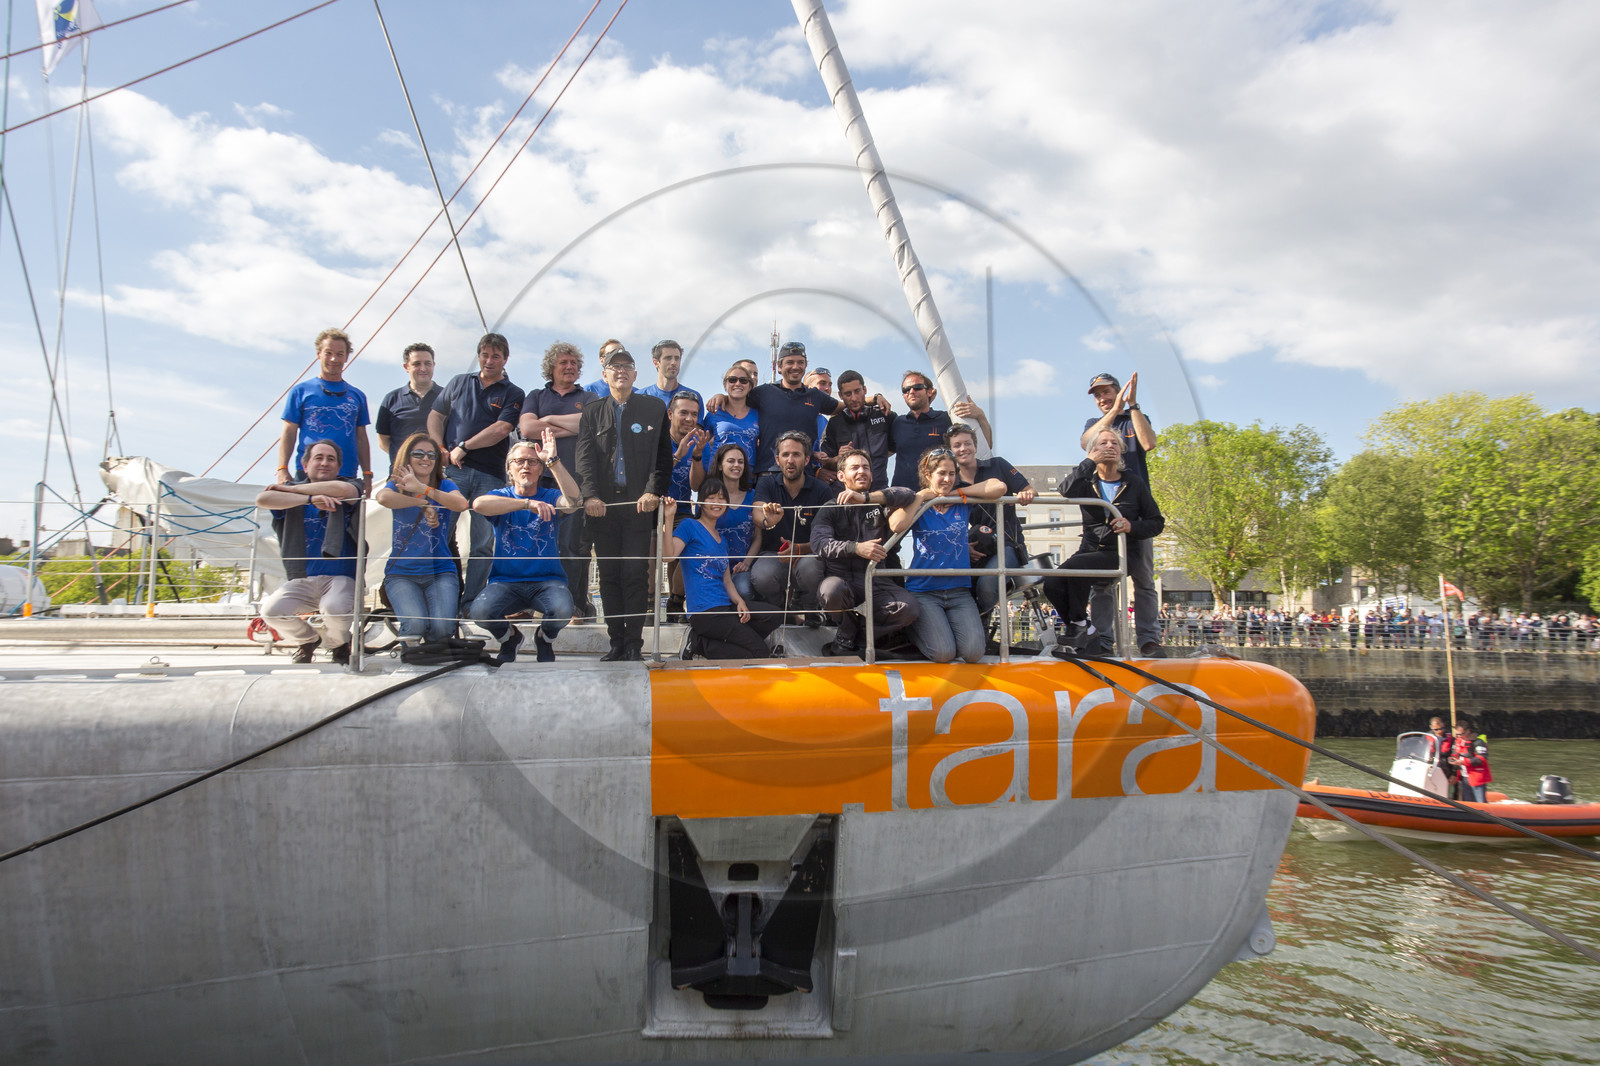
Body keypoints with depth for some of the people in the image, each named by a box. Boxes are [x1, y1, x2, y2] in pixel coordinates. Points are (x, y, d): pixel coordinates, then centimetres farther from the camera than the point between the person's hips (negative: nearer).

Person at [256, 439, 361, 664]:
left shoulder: (348, 486, 7)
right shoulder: (293, 489, 11)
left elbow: (345, 490, -20)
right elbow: (262, 499, -10)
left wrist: (289, 489, -10)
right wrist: (311, 499, -21)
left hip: (339, 577, -3)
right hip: (300, 580, 3)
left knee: (335, 608, -34)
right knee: (271, 610, -24)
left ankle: (338, 644, 3)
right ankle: (306, 640, 10)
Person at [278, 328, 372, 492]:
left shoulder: (357, 396, 17)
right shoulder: (301, 391, 10)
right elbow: (289, 433, 6)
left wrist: (367, 475, 9)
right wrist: (282, 470, -6)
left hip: (347, 477, 2)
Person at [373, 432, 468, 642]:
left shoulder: (445, 486, 9)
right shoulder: (396, 486, 9)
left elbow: (461, 504, -16)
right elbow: (383, 497, -18)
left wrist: (422, 488, -23)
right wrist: (424, 504, -13)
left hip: (441, 572, 1)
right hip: (401, 574, 0)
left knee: (442, 626, -25)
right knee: (416, 624, -28)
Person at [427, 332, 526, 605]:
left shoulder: (513, 394, 8)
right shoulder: (459, 382, 18)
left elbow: (501, 429, -6)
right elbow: (435, 416, 18)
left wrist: (463, 447, -7)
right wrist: (439, 449, 1)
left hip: (490, 475, -1)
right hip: (452, 470, 2)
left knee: (484, 542, -2)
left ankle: (471, 600, 4)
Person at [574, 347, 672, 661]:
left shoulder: (654, 409, 11)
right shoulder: (592, 413, 16)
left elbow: (663, 455, 4)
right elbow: (585, 458, 5)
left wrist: (652, 491, -10)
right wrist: (590, 495, -10)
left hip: (640, 505, -2)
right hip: (603, 506, 2)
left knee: (636, 574, -7)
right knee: (609, 575, 3)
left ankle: (634, 643, -1)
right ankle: (616, 640, 9)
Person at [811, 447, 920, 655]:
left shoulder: (880, 502, 13)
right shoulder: (831, 508, 9)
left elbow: (907, 494, -10)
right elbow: (819, 543, -10)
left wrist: (865, 498, -23)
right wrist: (856, 548, -28)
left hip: (875, 580, 2)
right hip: (841, 577, -2)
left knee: (910, 607, -27)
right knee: (830, 591, -37)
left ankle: (852, 637, -5)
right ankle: (849, 629, -3)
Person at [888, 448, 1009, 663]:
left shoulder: (963, 504, 6)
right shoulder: (917, 505, -1)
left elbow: (999, 487, -3)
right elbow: (896, 526, -22)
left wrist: (957, 492, -3)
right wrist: (921, 496, -10)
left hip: (959, 591, 3)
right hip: (923, 591, -3)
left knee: (974, 653, -15)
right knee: (943, 653, -18)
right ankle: (916, 629, 15)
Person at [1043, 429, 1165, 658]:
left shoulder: (1133, 483, 9)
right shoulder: (1088, 483, 11)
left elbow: (1157, 523, 8)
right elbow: (1065, 490, -14)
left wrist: (1132, 526, -12)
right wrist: (1090, 462, -11)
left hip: (1120, 555, -3)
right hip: (1090, 550, 3)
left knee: (1072, 567, -31)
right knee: (1052, 584, -22)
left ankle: (1077, 626, -12)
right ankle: (1088, 636, -7)